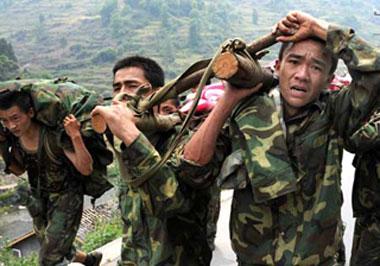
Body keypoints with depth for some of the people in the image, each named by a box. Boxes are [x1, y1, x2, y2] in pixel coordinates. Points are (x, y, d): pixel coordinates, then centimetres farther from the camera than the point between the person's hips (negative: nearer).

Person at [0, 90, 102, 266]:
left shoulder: (54, 136, -30)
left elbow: (86, 169, -32)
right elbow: (19, 170, 4)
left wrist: (75, 136, -44)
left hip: (66, 200, -7)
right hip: (39, 200, 7)